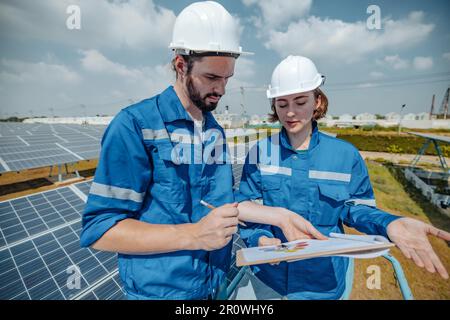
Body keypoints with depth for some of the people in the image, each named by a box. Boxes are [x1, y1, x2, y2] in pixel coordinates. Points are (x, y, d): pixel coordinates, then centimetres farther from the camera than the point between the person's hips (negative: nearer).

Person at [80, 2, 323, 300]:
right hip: (159, 290, -6)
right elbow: (98, 228, -19)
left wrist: (280, 216, -1)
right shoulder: (134, 125, -20)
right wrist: (193, 236, -28)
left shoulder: (215, 130, 1)